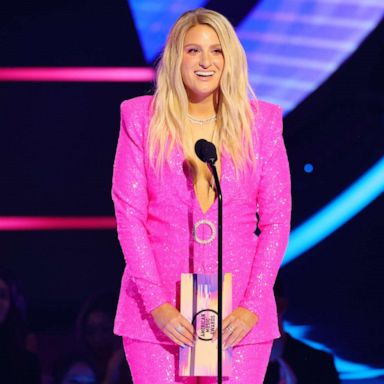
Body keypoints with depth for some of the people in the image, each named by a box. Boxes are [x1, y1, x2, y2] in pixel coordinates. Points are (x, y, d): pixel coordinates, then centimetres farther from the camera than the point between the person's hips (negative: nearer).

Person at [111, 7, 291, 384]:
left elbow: (276, 220, 4)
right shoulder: (142, 118, 4)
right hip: (160, 313, -1)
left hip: (238, 316, 1)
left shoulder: (260, 122, 6)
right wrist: (157, 304, -9)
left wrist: (253, 306, -6)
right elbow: (128, 214, 0)